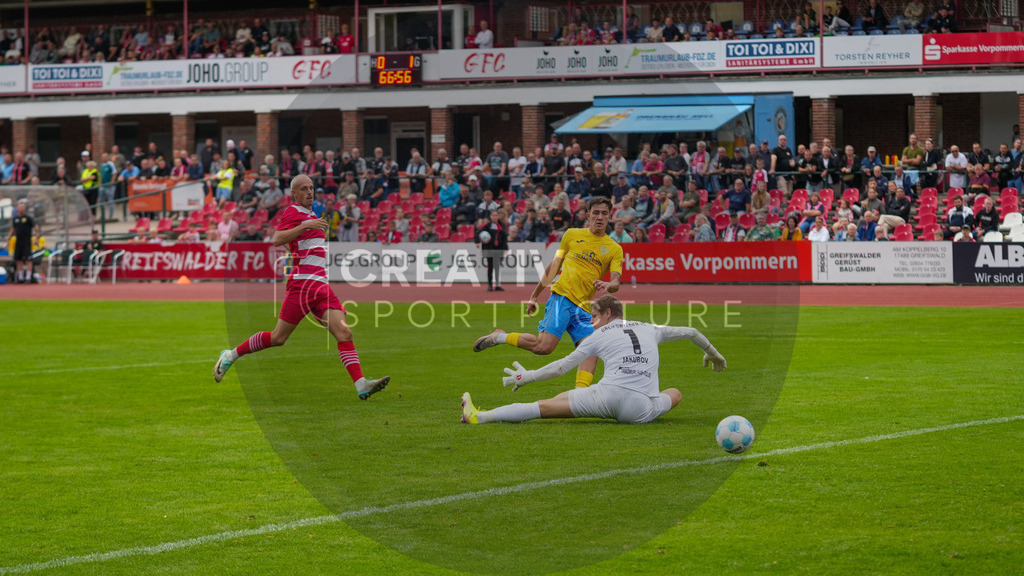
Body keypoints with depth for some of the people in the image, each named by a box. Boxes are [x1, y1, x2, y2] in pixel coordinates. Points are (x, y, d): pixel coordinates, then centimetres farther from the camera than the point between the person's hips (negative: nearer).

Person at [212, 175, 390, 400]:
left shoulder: (310, 216, 24)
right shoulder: (293, 212, -3)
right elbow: (277, 240, -21)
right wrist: (307, 226, -26)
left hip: (321, 286, 8)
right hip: (302, 282, -8)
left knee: (344, 333, -9)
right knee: (278, 338, -3)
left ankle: (361, 384, -19)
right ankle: (231, 355, 17)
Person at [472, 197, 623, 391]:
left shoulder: (615, 249, 11)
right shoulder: (572, 235, 11)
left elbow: (616, 282, -1)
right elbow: (554, 266, 18)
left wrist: (608, 285, -26)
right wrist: (535, 295, 21)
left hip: (584, 308, 3)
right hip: (561, 297, -3)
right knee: (544, 346, -19)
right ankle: (500, 337, 1)